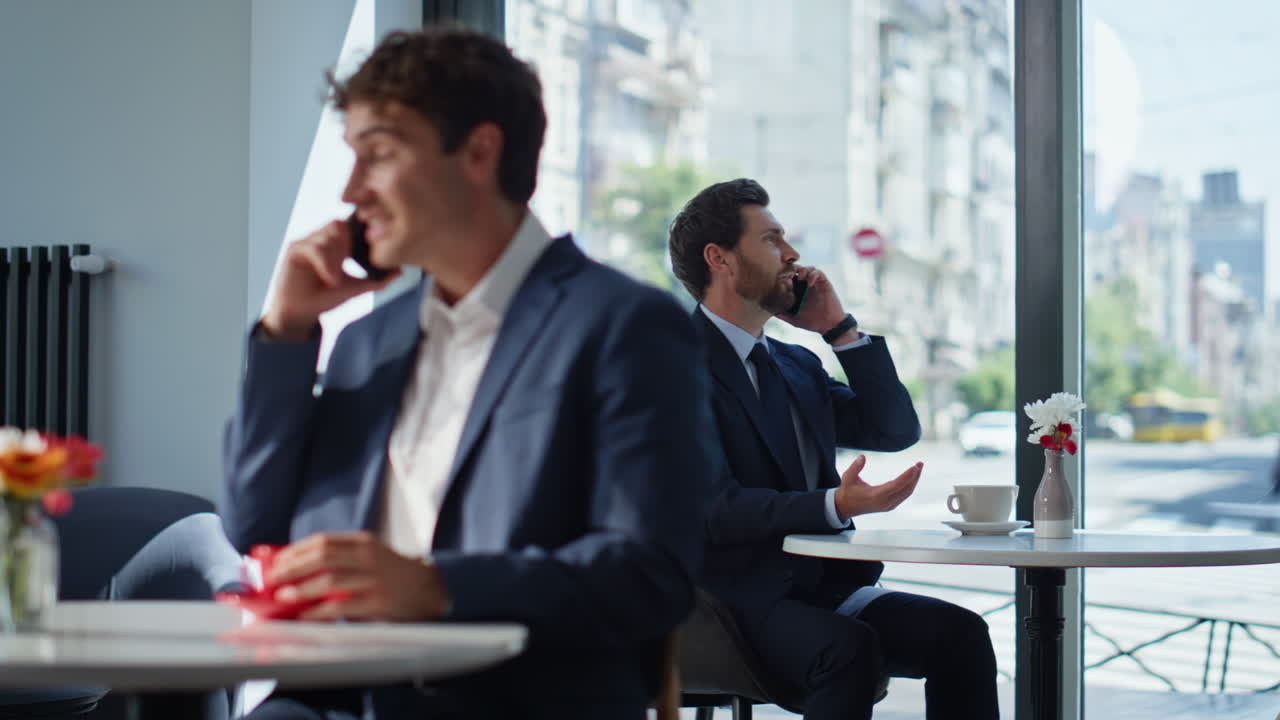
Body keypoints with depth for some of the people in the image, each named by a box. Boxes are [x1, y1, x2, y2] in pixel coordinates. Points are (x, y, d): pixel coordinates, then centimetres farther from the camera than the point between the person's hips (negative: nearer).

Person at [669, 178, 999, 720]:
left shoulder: (796, 365, 21)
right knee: (850, 647, -34)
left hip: (826, 589, 7)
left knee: (959, 632, -16)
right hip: (738, 603, -7)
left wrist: (840, 328, 8)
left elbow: (896, 431, 14)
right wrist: (836, 505, -29)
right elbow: (715, 509, -17)